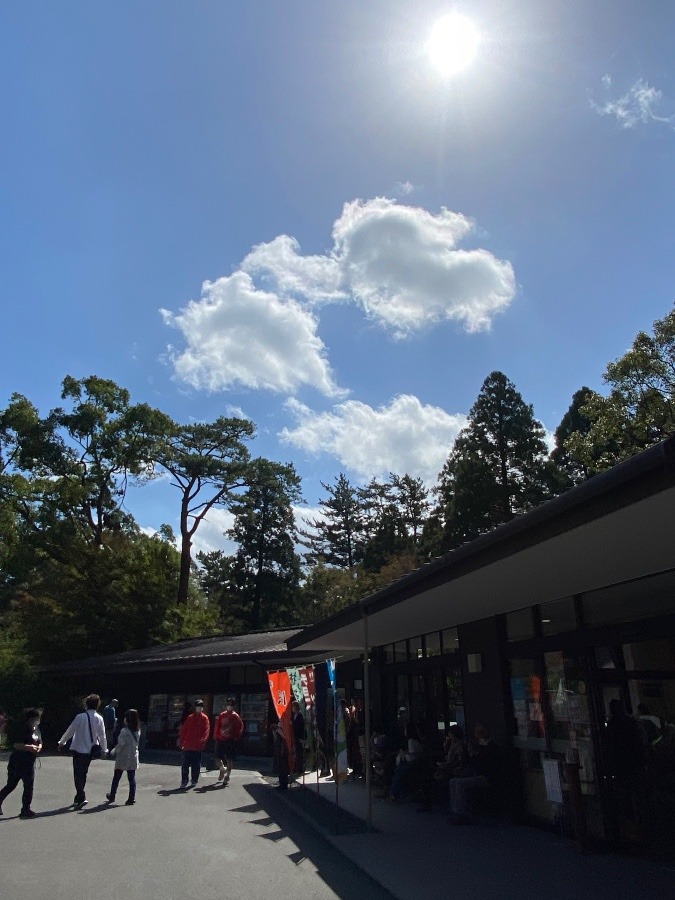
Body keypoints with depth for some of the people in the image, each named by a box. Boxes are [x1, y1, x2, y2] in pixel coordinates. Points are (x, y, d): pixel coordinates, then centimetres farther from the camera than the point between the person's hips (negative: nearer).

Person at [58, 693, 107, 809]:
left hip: (79, 749, -4)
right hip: (90, 751, 4)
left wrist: (62, 742, 9)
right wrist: (104, 749, 13)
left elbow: (70, 730, -8)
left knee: (78, 774, 0)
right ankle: (78, 798, 26)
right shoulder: (99, 719, -2)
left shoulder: (80, 717, -14)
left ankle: (81, 798, -12)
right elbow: (102, 735, 1)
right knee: (83, 774, 17)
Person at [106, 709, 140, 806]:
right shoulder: (138, 731, 1)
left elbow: (121, 744, -18)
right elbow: (136, 744, 8)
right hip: (133, 758, 4)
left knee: (116, 778, 14)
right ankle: (132, 798, 5)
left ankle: (112, 796, 28)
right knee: (132, 778, 7)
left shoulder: (124, 731, -18)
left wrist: (113, 752, 1)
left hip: (122, 758, -4)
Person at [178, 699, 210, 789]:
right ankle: (184, 781, 6)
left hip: (198, 746, -1)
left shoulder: (204, 718, 2)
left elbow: (206, 730, -6)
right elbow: (183, 730, 7)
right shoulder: (189, 718, 7)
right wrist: (181, 741, 2)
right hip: (188, 745, 1)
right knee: (185, 764, -1)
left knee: (196, 764, 7)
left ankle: (194, 780, 20)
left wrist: (203, 739, -22)